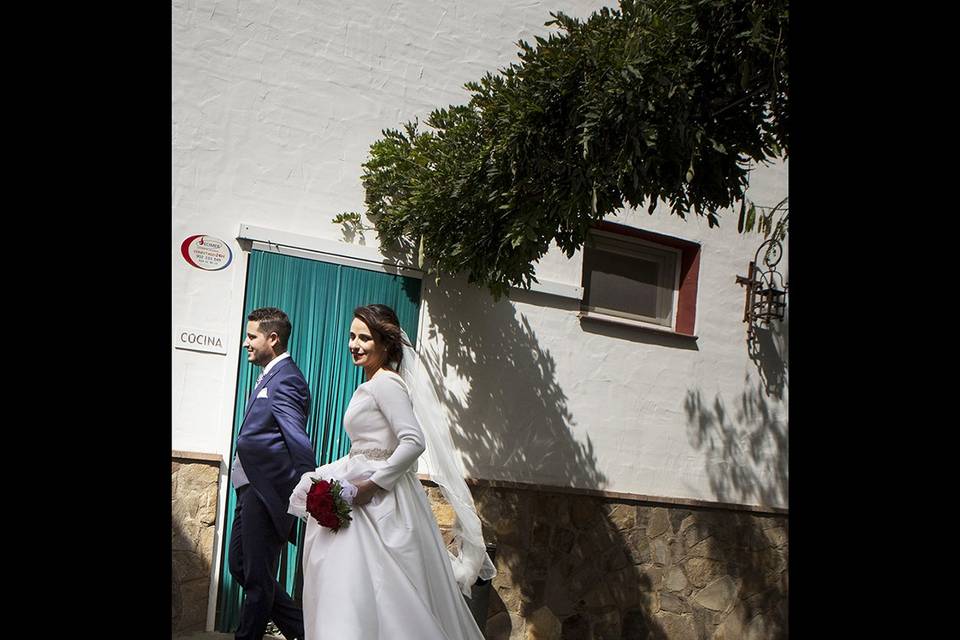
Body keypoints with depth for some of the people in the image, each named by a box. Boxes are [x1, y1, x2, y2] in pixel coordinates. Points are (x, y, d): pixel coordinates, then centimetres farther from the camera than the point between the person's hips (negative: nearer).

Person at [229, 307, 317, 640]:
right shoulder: (270, 376, 15)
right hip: (250, 488, 11)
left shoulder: (285, 380, -15)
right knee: (240, 566, 18)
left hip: (265, 490, -11)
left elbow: (299, 442, -22)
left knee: (258, 577, 1)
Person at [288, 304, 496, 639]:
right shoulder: (369, 385, 16)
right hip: (364, 502, 9)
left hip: (381, 501, -9)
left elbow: (414, 442, -23)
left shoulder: (386, 383, -13)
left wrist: (371, 485, -21)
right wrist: (325, 476, 15)